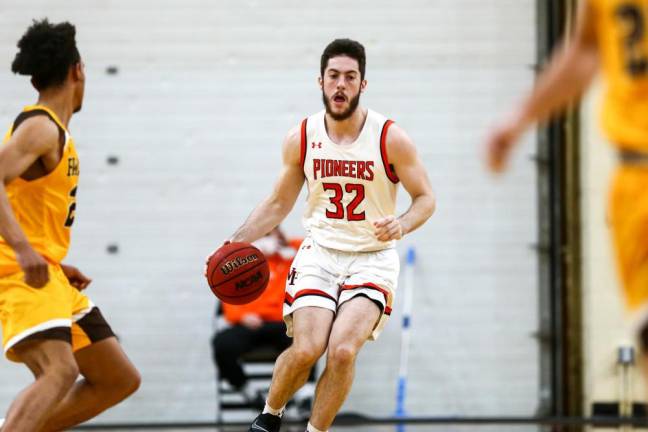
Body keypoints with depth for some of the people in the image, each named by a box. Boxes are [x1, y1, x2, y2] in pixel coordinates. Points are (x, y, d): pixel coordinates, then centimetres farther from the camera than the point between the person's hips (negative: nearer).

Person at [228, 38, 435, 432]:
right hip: (320, 254, 2)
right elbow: (279, 204, 12)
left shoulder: (390, 138, -10)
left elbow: (426, 198, -2)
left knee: (343, 350, -21)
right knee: (306, 349, -17)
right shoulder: (301, 139, -1)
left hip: (372, 258, -2)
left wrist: (401, 225, -23)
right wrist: (237, 241, -1)